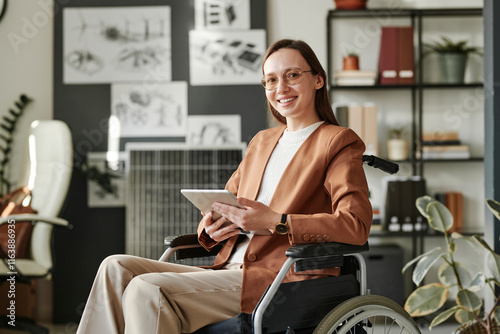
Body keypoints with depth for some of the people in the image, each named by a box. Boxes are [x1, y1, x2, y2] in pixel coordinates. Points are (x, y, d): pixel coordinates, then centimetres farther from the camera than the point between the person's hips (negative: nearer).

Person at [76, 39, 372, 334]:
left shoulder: (339, 143, 1)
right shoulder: (262, 142, 24)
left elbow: (356, 225, -14)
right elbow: (225, 204, 25)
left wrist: (276, 222, -23)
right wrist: (213, 225, -1)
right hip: (229, 272, 8)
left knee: (146, 290, -25)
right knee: (117, 268, -11)